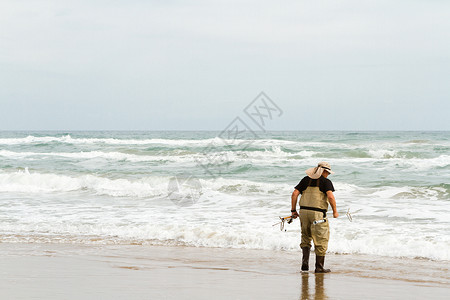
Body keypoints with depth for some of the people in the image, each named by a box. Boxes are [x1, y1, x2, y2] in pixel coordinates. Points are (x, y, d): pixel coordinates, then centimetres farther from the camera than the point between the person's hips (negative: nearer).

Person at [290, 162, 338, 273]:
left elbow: (294, 194, 6)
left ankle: (305, 260, 4)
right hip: (318, 214, -5)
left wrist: (293, 210, 11)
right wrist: (335, 211, -4)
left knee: (306, 237, 21)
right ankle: (319, 267, 8)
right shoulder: (326, 182, -2)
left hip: (304, 211, 5)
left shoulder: (306, 180, 12)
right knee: (321, 241, 6)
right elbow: (330, 197, -16)